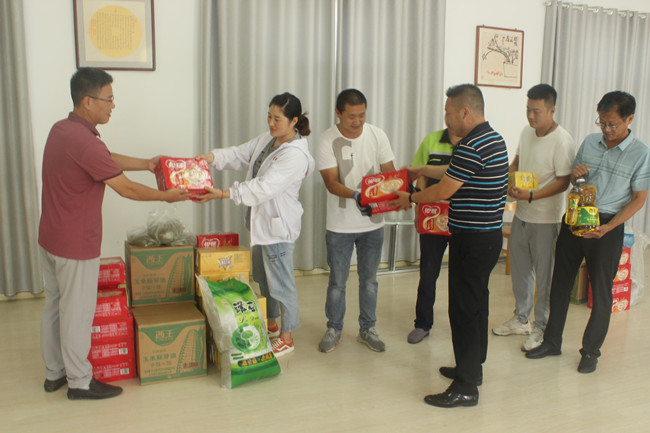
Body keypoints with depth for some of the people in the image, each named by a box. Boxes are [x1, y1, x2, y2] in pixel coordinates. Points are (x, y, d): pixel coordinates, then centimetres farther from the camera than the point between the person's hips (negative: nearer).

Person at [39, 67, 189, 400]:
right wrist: (166, 196, -7)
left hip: (50, 237, 10)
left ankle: (54, 373, 36)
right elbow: (126, 189, -20)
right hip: (76, 245, -10)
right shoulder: (84, 142, -26)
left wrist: (146, 164, 15)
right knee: (77, 313, 5)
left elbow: (109, 159, 17)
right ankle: (79, 382, 22)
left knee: (54, 306, 19)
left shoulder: (61, 129, 5)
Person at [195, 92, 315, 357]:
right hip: (260, 221, 9)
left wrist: (224, 194, -32)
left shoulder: (296, 155, -22)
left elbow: (265, 187, -29)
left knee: (280, 282, 3)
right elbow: (239, 155, 7)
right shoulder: (265, 140, 7)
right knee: (263, 277, 22)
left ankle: (286, 338, 20)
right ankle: (271, 324, 41)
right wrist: (211, 157, -12)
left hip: (278, 225, -9)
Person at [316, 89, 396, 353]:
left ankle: (367, 329, 31)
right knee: (337, 281, 10)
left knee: (369, 279, 15)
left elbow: (389, 171, -1)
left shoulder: (377, 135, -3)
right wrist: (355, 196, -34)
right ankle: (334, 329, 30)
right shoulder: (328, 140, -10)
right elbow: (331, 181, -16)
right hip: (340, 225, -2)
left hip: (373, 222, 3)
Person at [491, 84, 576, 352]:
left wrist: (531, 196, -26)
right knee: (520, 268, 17)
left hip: (546, 218, -7)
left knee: (544, 274, 5)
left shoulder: (562, 141, -17)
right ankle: (521, 320, 33)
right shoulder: (527, 133, 6)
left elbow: (563, 182, -17)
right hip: (521, 213, 7)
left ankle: (541, 328, 20)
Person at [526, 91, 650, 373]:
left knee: (601, 291, 5)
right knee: (560, 282, 10)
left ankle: (591, 350, 22)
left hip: (607, 226, -4)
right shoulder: (589, 142, 5)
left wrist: (607, 227, -18)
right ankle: (552, 342, 24)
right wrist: (574, 175, -9)